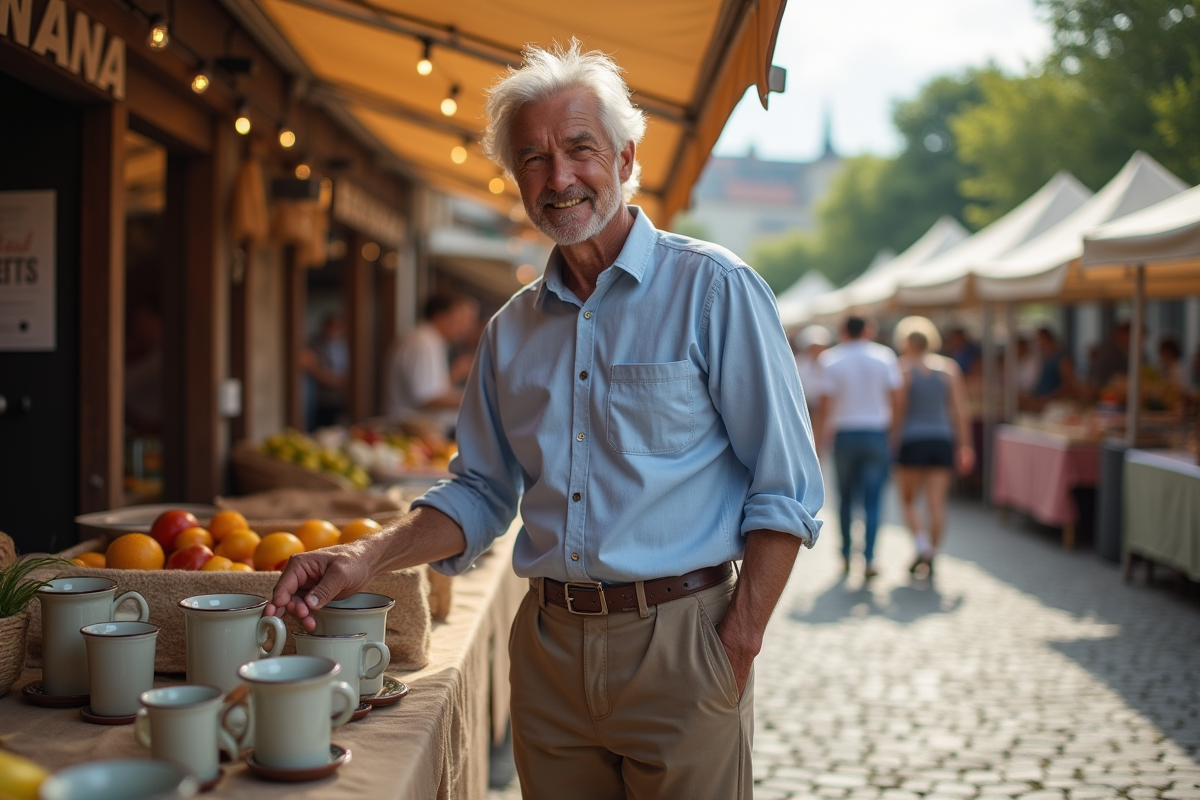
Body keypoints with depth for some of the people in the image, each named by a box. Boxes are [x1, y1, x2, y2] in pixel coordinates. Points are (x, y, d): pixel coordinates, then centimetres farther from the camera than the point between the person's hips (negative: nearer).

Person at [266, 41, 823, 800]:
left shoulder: (713, 289, -6)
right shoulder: (512, 329, 10)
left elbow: (785, 489, -9)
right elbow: (480, 492, 14)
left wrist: (738, 650, -15)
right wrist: (368, 558, -2)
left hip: (677, 641, -4)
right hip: (549, 645, 5)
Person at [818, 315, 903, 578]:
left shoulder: (832, 360, -2)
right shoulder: (884, 356, 0)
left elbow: (826, 402, -6)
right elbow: (896, 396, -1)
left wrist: (824, 428, 5)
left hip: (845, 435, 0)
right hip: (876, 433, 0)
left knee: (846, 497, 15)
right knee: (872, 499, 0)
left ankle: (846, 554, 21)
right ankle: (868, 559, -10)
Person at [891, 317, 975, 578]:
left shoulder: (903, 368, -2)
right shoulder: (949, 367, 9)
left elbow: (899, 409, -7)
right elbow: (961, 410, 6)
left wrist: (893, 437, 2)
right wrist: (965, 445, 9)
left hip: (912, 441, -3)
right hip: (943, 441, 3)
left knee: (909, 501, 8)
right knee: (937, 504, 3)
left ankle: (923, 547, -11)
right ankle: (931, 556, 2)